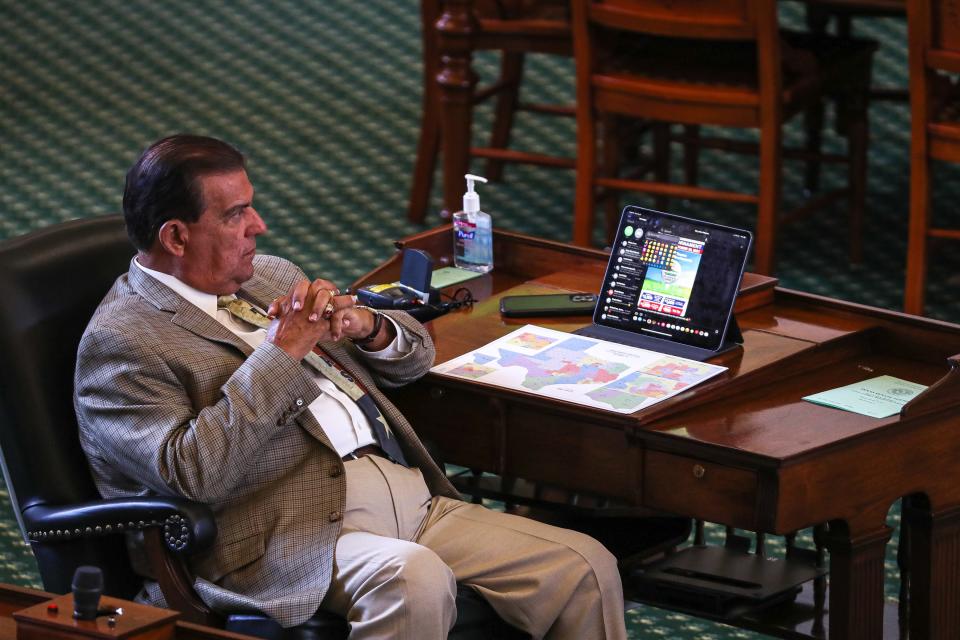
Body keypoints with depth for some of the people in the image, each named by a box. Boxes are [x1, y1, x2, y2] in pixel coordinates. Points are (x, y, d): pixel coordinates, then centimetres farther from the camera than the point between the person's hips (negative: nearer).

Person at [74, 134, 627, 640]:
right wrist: (281, 352, -15)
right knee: (414, 578, -38)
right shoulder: (120, 342, -3)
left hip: (416, 502, 8)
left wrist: (366, 326, 1)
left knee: (585, 568, -7)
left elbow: (416, 352, 25)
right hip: (295, 540, -8)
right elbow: (192, 473, -18)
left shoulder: (270, 276, 21)